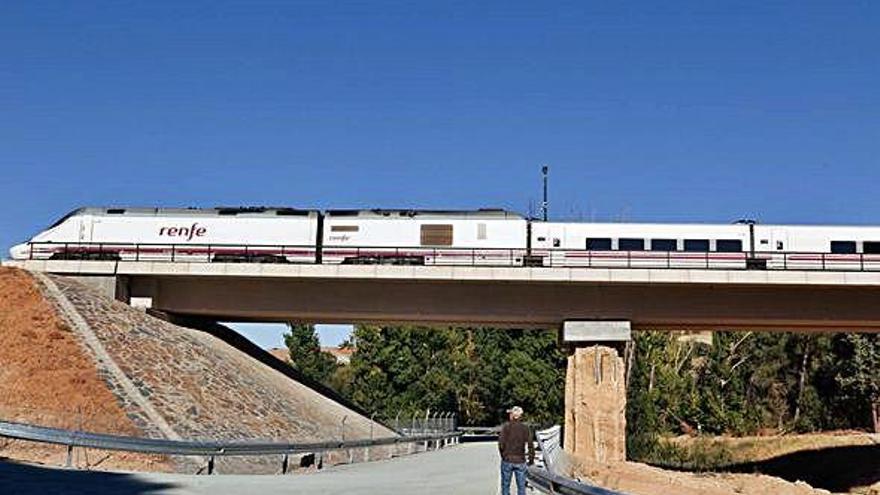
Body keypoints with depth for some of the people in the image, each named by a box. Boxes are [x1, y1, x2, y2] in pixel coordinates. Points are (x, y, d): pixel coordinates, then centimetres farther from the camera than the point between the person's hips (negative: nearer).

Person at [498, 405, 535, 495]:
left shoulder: (506, 427, -7)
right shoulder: (525, 428, -1)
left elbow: (501, 444, -12)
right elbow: (530, 445, -5)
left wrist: (503, 455, 4)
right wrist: (531, 459, 8)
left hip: (507, 461, -1)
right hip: (520, 461, 1)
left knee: (505, 485, 11)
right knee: (521, 486, 11)